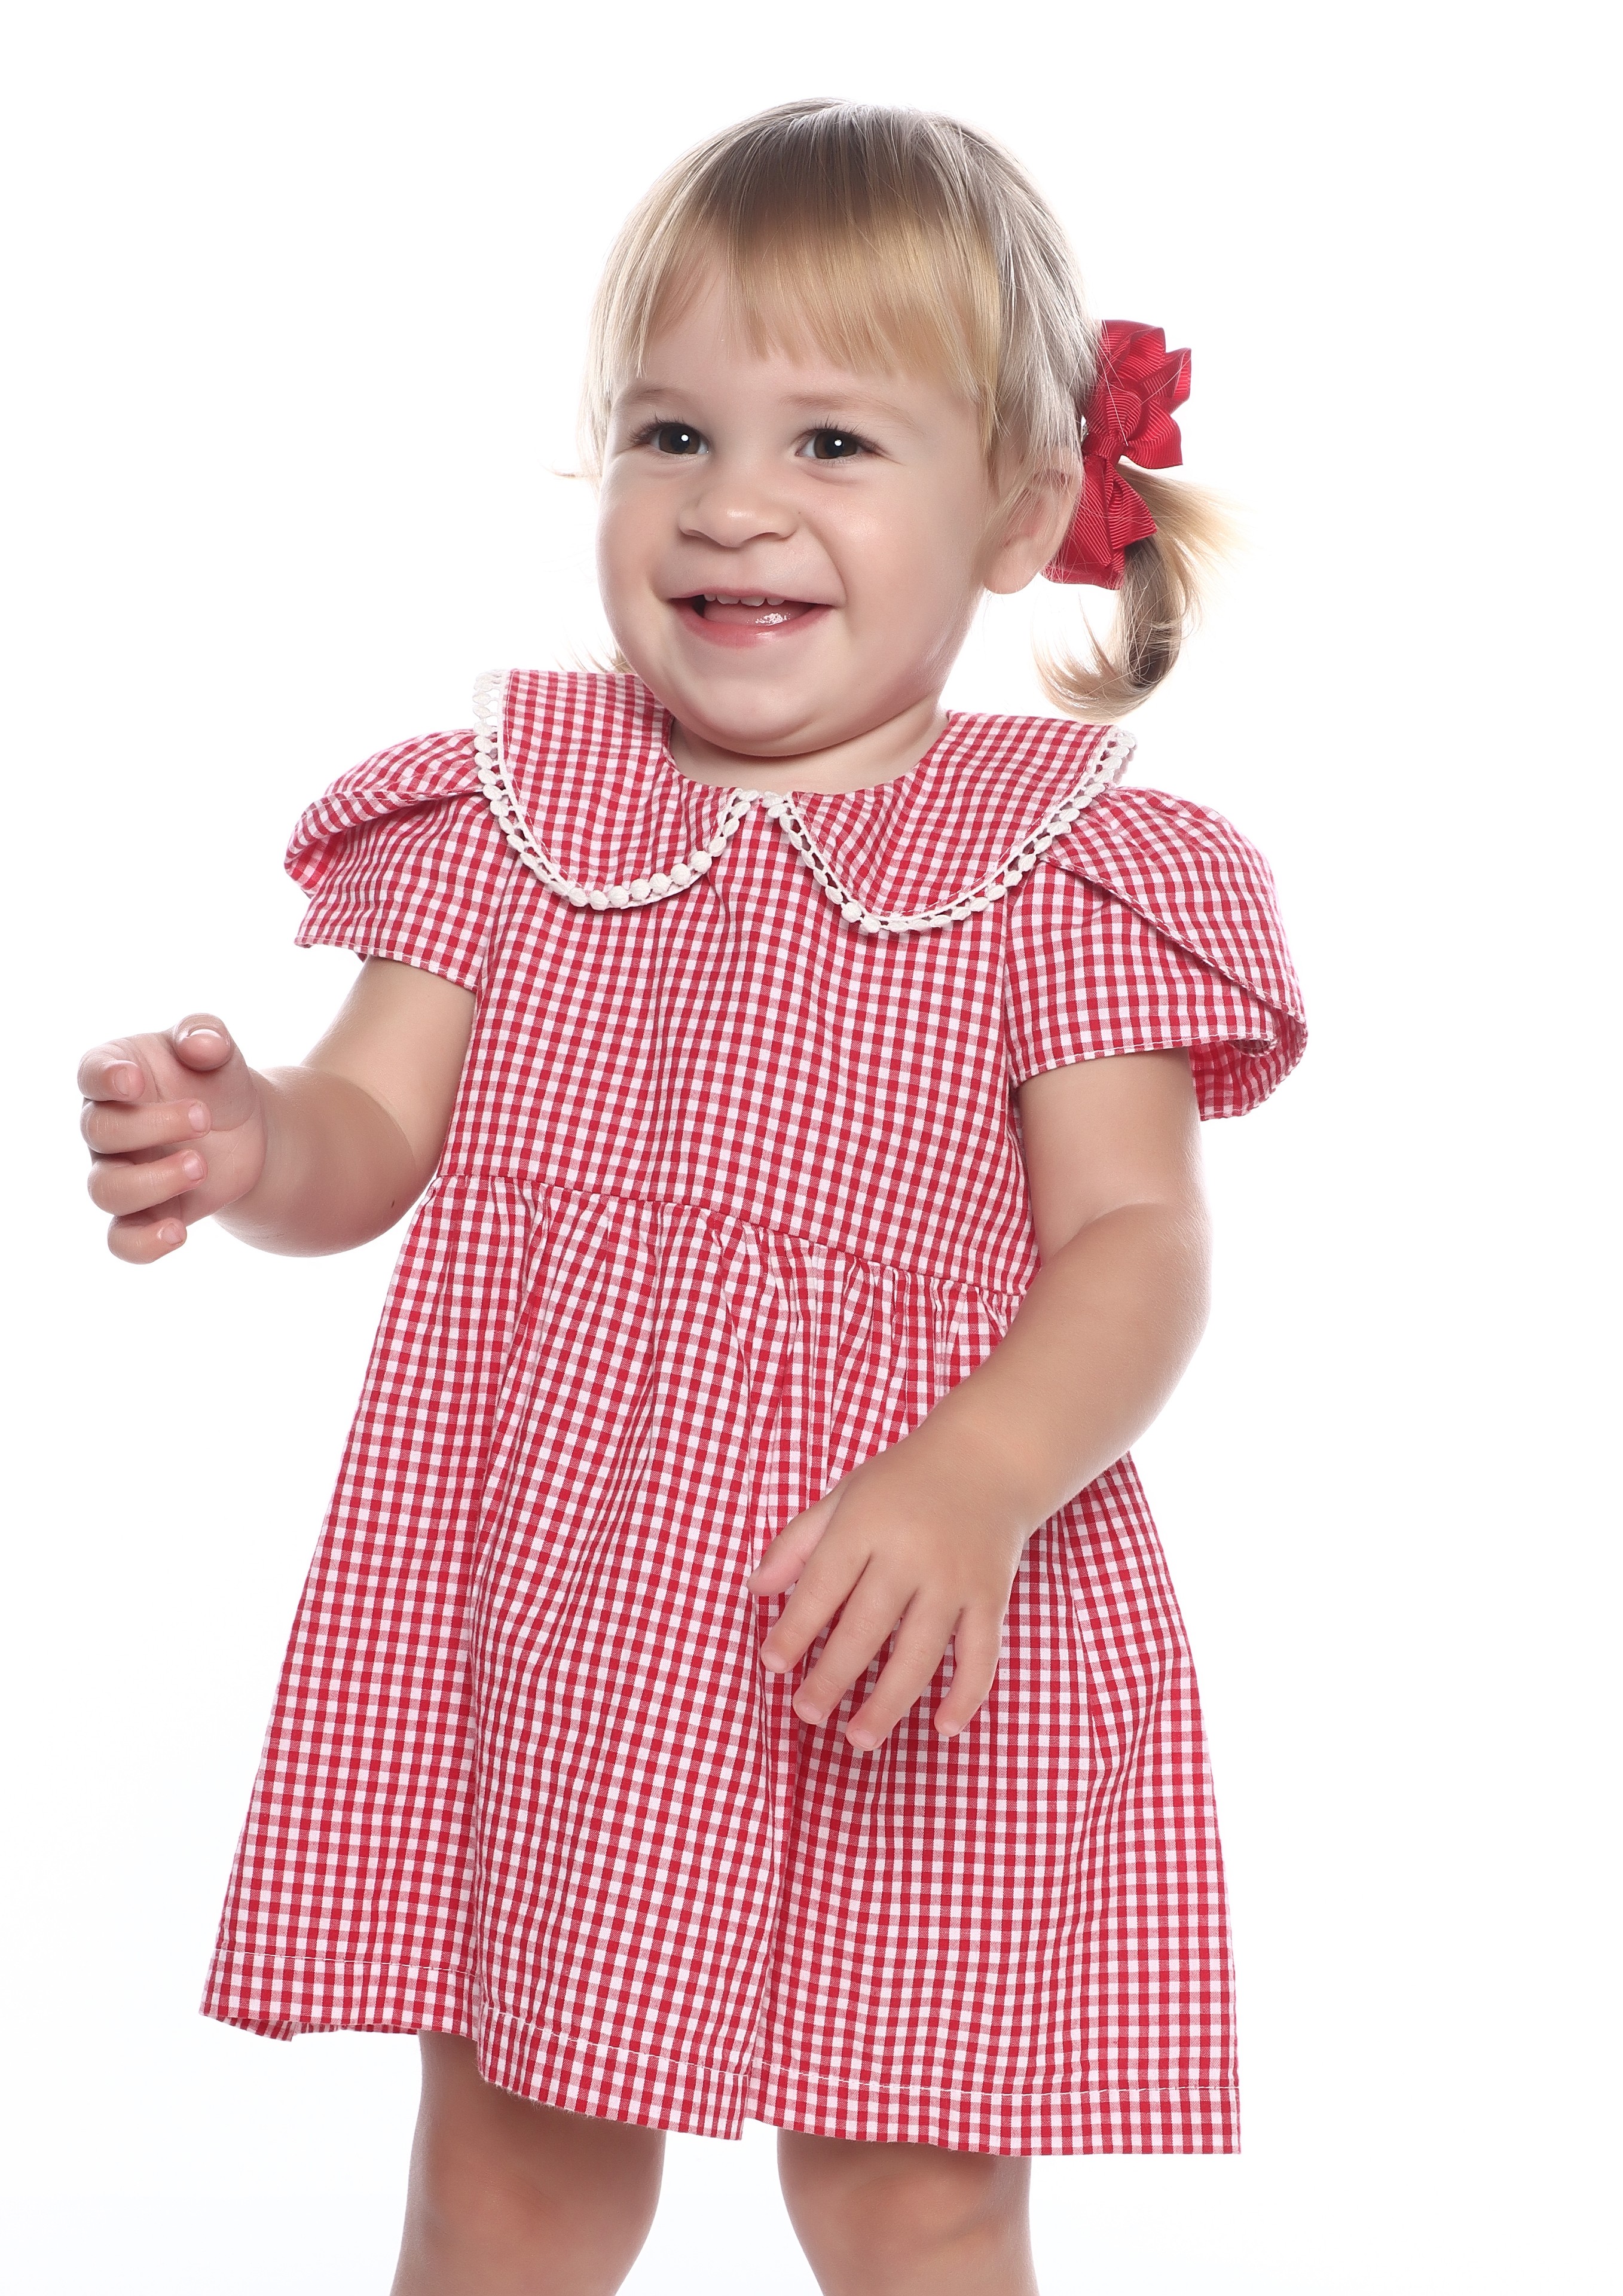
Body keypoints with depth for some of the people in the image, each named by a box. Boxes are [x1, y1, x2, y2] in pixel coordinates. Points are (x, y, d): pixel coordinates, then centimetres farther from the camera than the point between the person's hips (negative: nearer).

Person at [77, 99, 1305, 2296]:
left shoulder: (1061, 861, -5)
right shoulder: (512, 802, 4)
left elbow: (1136, 1244, -10)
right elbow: (378, 1134, 2)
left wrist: (970, 1490, -27)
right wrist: (249, 1147, -22)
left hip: (913, 1634, -2)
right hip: (534, 1609, 3)